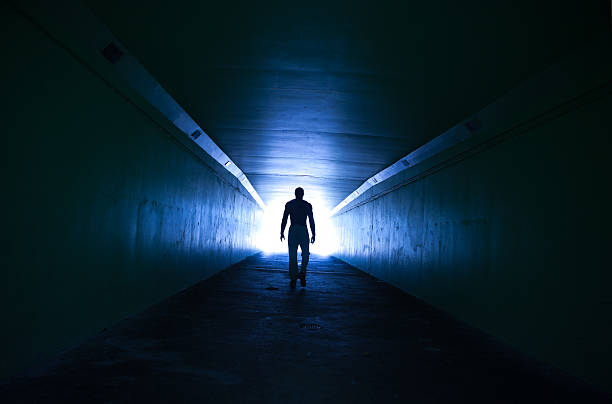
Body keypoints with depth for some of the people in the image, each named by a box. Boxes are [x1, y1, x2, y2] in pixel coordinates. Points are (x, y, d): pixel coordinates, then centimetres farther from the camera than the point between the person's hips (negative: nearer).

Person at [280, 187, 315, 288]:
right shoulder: (308, 205, 6)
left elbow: (284, 219, 2)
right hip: (304, 230, 0)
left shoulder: (289, 204, 7)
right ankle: (302, 274, -6)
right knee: (305, 254, 12)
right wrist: (313, 234, 7)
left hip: (293, 230, 1)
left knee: (292, 256, 3)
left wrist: (282, 232, 7)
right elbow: (311, 221, 4)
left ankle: (293, 280, 1)